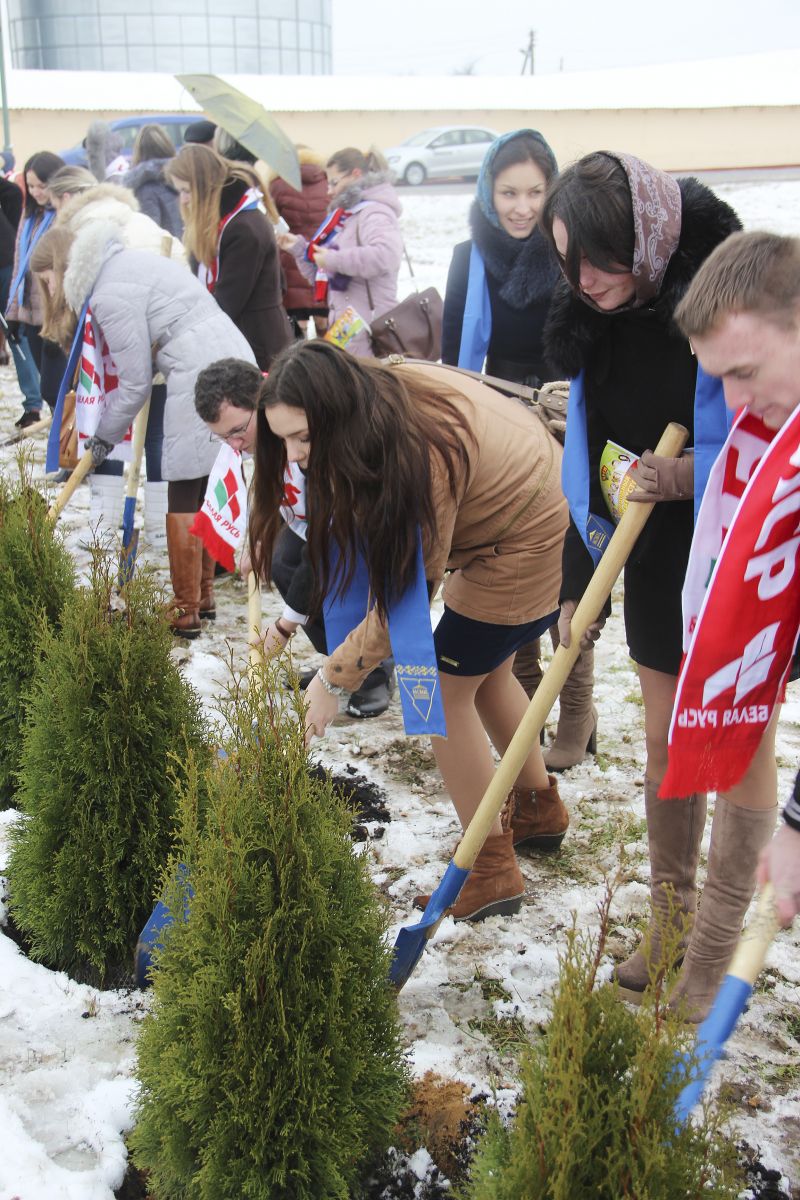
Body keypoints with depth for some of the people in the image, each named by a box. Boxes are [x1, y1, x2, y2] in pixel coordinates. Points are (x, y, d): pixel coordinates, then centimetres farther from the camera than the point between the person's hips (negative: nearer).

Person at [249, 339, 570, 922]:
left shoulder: (421, 457, -37)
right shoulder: (375, 389, -14)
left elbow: (408, 597, -30)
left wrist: (333, 679, -23)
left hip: (530, 537, -9)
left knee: (443, 691, -4)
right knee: (485, 671, 21)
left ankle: (493, 872, 6)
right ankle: (540, 808, 41)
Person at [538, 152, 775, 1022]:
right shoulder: (598, 316, -1)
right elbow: (588, 454, 5)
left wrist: (694, 475, -26)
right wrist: (579, 581, 3)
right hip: (659, 555, 6)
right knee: (665, 736, 13)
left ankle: (716, 953, 17)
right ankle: (670, 922, 30)